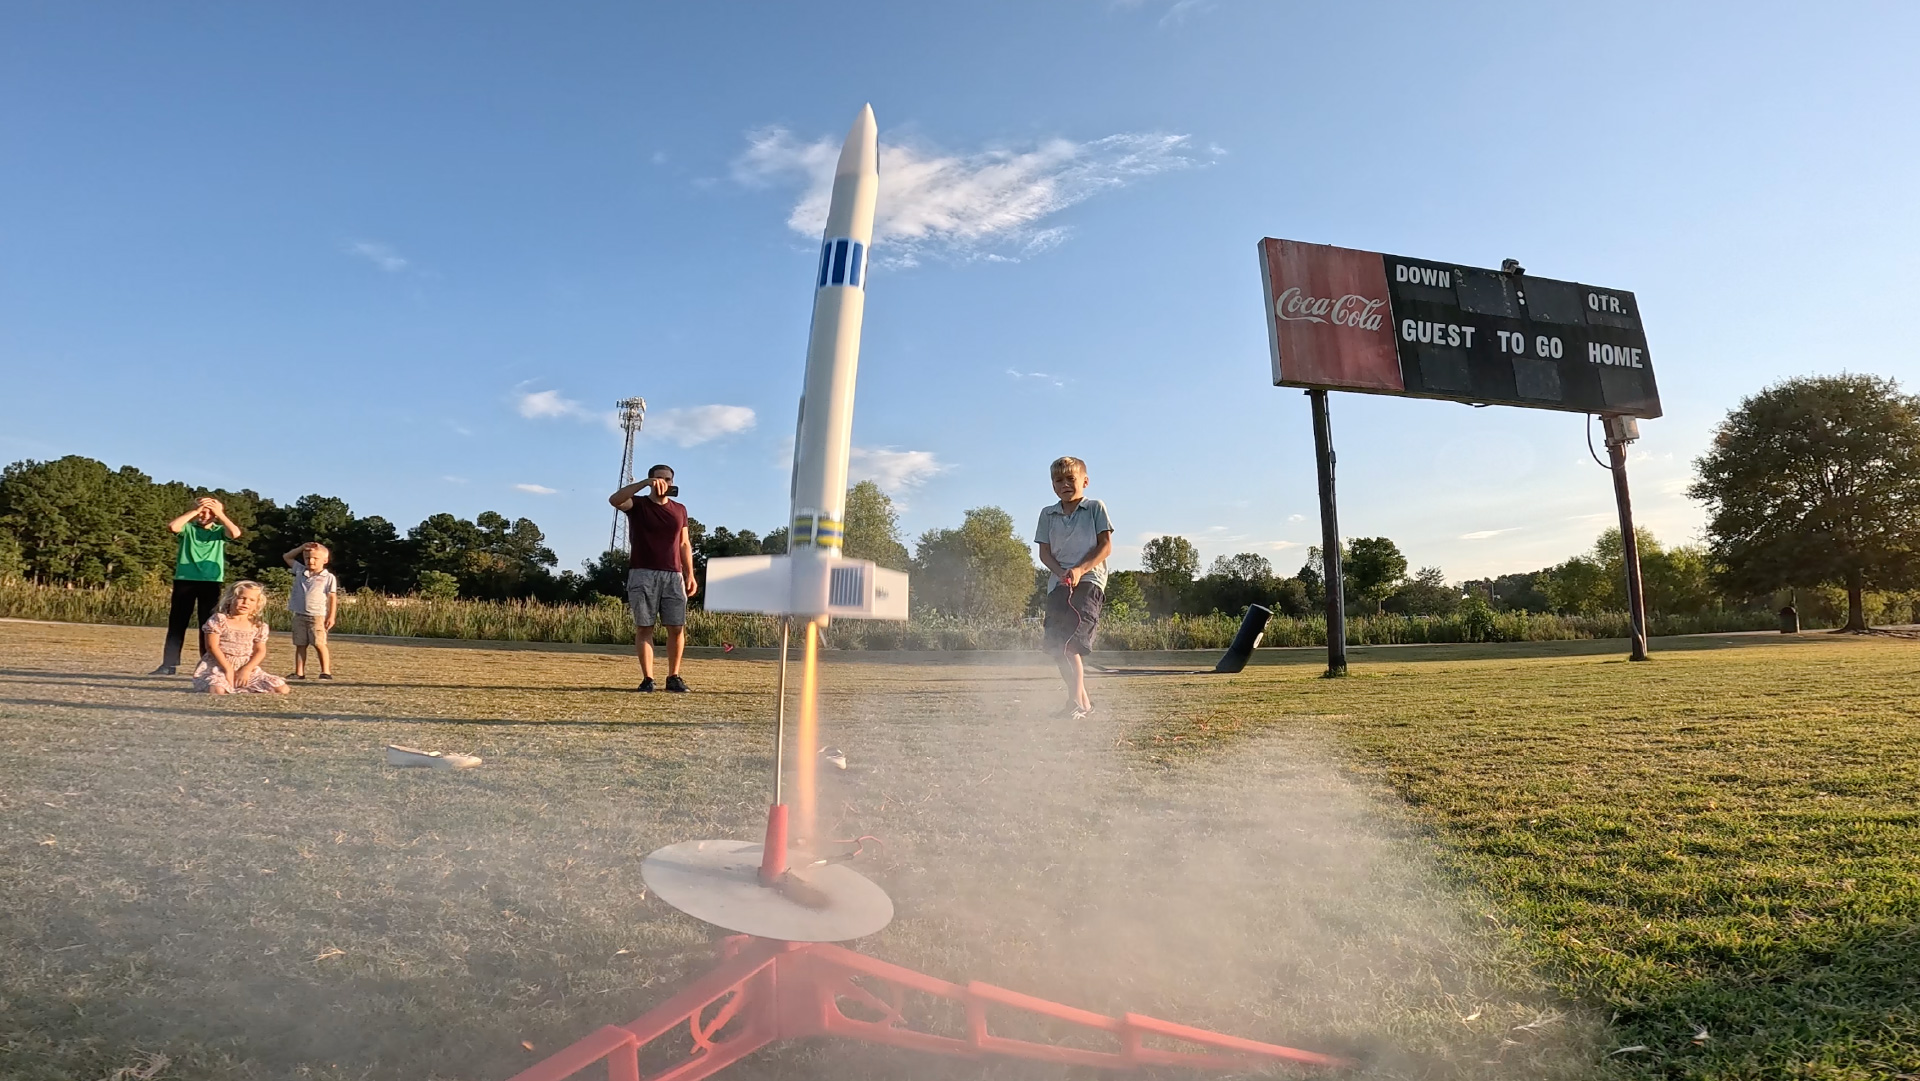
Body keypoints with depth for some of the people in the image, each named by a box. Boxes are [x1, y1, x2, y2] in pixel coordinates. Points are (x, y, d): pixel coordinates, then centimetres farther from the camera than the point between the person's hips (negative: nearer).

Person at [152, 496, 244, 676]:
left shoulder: (219, 531, 7)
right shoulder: (188, 528, 6)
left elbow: (236, 533, -14)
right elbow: (172, 526, -15)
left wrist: (219, 513, -8)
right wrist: (195, 511, -10)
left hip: (211, 582, 0)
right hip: (184, 580, 1)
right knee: (177, 623, 3)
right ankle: (168, 664, 6)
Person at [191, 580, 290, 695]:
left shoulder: (259, 627, 7)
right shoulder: (219, 620, -2)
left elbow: (260, 651, 4)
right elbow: (212, 646, -8)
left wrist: (246, 669, -13)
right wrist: (228, 669, -15)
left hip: (247, 669, 4)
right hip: (218, 667, -3)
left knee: (282, 689, -14)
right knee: (217, 690, -38)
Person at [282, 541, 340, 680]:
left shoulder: (329, 577, -4)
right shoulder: (300, 571, 9)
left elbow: (333, 598, -3)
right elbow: (286, 557, 21)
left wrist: (331, 616, -9)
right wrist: (302, 548, 7)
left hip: (317, 616, -5)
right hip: (299, 616, 5)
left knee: (319, 644, -5)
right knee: (300, 645, 7)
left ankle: (326, 672, -1)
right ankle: (299, 672, 11)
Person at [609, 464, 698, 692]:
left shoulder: (679, 510, 15)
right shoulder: (637, 505, 3)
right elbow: (614, 500, -19)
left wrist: (690, 574, 9)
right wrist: (644, 483, -25)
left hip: (673, 575, 3)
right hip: (643, 574, -3)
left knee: (677, 628, -1)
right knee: (643, 627, -2)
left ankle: (673, 677, 7)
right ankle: (647, 678, 2)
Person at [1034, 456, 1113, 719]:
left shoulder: (1095, 508, 5)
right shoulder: (1048, 514, 14)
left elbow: (1106, 546, -2)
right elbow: (1044, 552, 9)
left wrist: (1079, 570, -14)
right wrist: (1061, 572, -11)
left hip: (1089, 581, -5)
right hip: (1057, 584, 5)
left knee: (1070, 642, -20)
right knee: (1055, 646, 1)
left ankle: (1076, 702, -14)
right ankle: (1082, 700, 17)